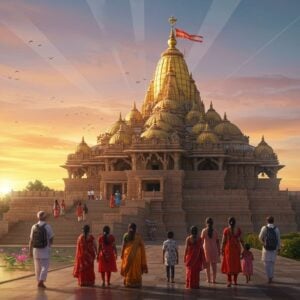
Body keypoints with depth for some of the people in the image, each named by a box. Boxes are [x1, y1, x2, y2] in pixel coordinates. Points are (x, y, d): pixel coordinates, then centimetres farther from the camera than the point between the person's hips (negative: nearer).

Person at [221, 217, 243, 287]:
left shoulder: (226, 230, -7)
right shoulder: (238, 230, -3)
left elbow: (223, 241, -6)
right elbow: (241, 240, -1)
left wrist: (222, 250, 1)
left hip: (228, 248, -2)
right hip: (236, 249, 2)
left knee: (229, 264, 3)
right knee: (236, 264, 14)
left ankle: (229, 281, -8)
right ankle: (235, 280, 19)